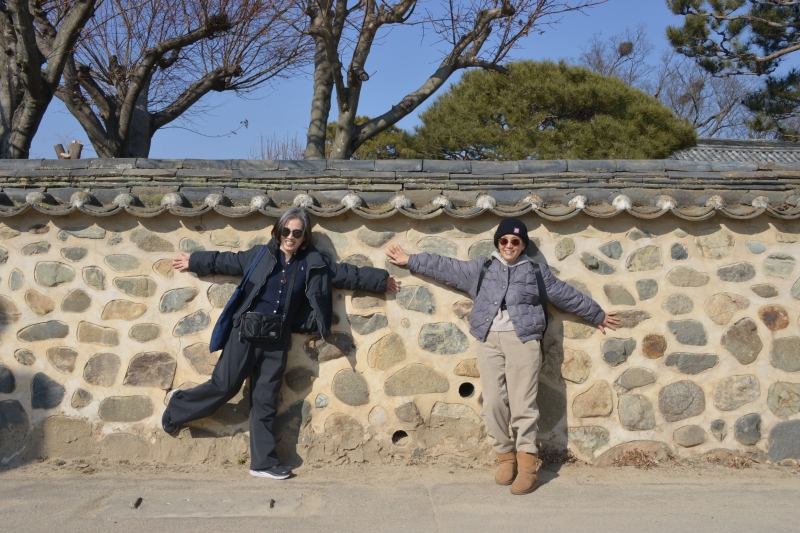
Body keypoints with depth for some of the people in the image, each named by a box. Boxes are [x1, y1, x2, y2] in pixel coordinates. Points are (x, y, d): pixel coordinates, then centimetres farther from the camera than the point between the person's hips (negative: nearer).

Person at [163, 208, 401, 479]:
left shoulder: (314, 264, 7)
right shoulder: (260, 255, 3)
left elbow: (348, 273, 12)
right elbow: (225, 260, 13)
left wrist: (381, 279, 15)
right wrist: (194, 261, 18)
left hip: (277, 339, 2)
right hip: (247, 332, -2)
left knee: (265, 400, 7)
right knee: (224, 386, -3)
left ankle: (263, 461, 13)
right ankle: (178, 404, 25)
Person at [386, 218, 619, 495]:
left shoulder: (536, 271, 15)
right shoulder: (481, 268, 17)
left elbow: (567, 295, 24)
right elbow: (444, 266, 20)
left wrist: (597, 315, 31)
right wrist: (409, 260, 20)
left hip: (523, 340, -2)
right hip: (489, 340, 2)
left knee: (522, 404, -9)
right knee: (493, 403, -2)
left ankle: (527, 464, -3)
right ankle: (505, 457, 12)